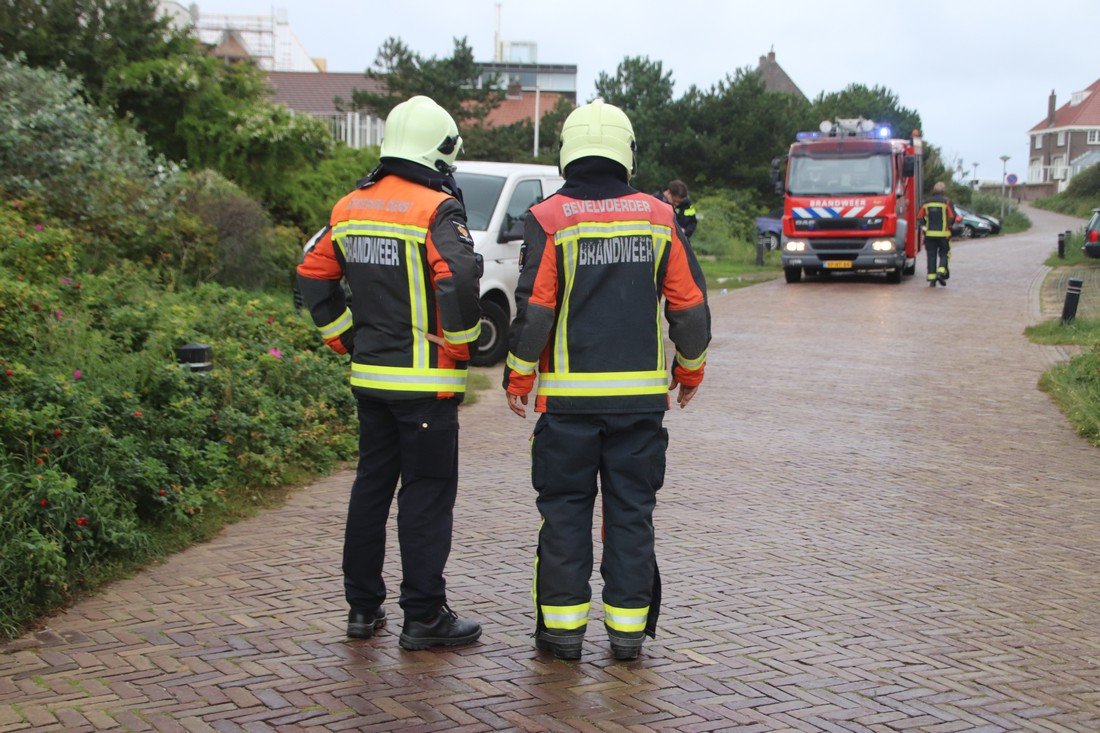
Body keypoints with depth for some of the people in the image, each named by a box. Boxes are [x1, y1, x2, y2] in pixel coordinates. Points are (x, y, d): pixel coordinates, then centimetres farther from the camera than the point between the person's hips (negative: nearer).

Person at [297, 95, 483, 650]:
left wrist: (343, 337, 16)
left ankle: (363, 606, 22)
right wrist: (461, 340, -12)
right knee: (426, 495, 0)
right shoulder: (436, 209, -13)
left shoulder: (351, 207, 9)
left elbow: (313, 275, 13)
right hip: (425, 381, -7)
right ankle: (424, 616, 5)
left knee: (371, 486, 15)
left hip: (369, 375, 7)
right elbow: (458, 278, -27)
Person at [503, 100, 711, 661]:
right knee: (632, 509, 10)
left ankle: (563, 625, 12)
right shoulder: (658, 218, 3)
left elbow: (534, 310, -10)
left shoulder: (549, 219, -6)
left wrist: (518, 376, 3)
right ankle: (627, 626, 13)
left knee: (565, 510, 8)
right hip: (642, 394, 2)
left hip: (569, 394, -2)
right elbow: (690, 305, 6)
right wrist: (690, 368, 20)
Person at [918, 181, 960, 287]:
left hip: (929, 234, 3)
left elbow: (920, 217, 8)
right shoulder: (946, 201, -4)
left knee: (931, 256, 4)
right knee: (943, 254, 9)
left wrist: (924, 226, 20)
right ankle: (941, 272, -11)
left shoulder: (927, 202, 7)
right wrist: (959, 218, 11)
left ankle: (931, 279, -1)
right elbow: (952, 217, -9)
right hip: (943, 234, -3)